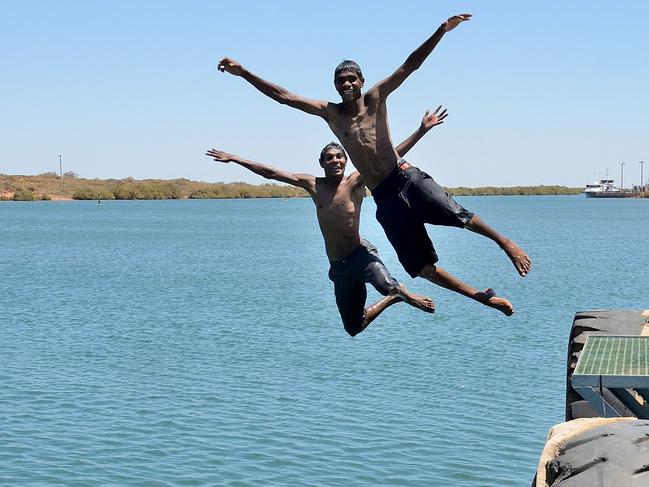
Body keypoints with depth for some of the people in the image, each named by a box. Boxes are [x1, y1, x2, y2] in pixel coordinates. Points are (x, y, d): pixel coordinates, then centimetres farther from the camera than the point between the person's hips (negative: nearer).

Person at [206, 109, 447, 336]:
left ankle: (407, 295, 0)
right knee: (354, 328, 11)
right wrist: (233, 158, 11)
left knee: (386, 284, -36)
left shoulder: (354, 182, -5)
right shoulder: (313, 185, 5)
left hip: (361, 255, -5)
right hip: (338, 267, 5)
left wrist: (422, 130, -18)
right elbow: (270, 172, 10)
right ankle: (392, 299, 35)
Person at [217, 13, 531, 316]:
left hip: (407, 178, -2)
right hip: (384, 198, 2)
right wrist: (242, 72, 4)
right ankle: (484, 298, 8)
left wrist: (442, 31, -14)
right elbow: (282, 95, 8)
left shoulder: (375, 99, 5)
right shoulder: (330, 113, 9)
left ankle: (506, 244, -7)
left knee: (457, 214, -27)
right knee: (422, 268, -2)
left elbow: (409, 66, -4)